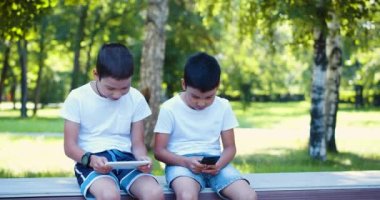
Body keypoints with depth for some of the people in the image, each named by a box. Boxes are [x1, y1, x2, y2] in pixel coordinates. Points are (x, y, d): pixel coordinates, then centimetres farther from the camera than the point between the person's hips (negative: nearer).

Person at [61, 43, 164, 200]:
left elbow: (138, 143, 9)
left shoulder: (136, 99, 6)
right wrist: (90, 159, -22)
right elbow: (69, 146, -1)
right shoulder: (77, 98, -2)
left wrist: (142, 158, -15)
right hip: (92, 162, -3)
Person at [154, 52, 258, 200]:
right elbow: (159, 151, -2)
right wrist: (186, 161, -20)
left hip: (214, 164, 3)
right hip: (181, 163, -3)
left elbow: (230, 147, 8)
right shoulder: (170, 108, -4)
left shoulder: (223, 107, 4)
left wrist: (219, 164, -14)